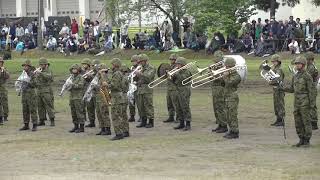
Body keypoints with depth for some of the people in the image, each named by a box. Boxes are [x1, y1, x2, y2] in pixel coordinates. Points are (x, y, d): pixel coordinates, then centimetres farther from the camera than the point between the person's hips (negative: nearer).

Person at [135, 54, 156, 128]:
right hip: (140, 89, 7)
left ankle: (151, 121, -3)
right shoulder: (141, 69, 19)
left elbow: (148, 77, -17)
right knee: (140, 106, 7)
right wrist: (135, 75, 0)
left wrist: (140, 74, -21)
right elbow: (137, 79, 19)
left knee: (148, 106, -7)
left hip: (147, 90, -7)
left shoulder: (151, 68, -2)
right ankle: (143, 121, 14)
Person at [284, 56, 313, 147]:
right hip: (297, 102, 7)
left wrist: (311, 103, -15)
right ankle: (301, 140, 14)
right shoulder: (295, 76, 13)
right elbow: (292, 89, 18)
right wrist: (283, 88, 1)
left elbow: (311, 90, -11)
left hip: (305, 102, -7)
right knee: (298, 122, 7)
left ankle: (307, 141, 2)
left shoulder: (307, 76, -9)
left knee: (306, 122, -3)